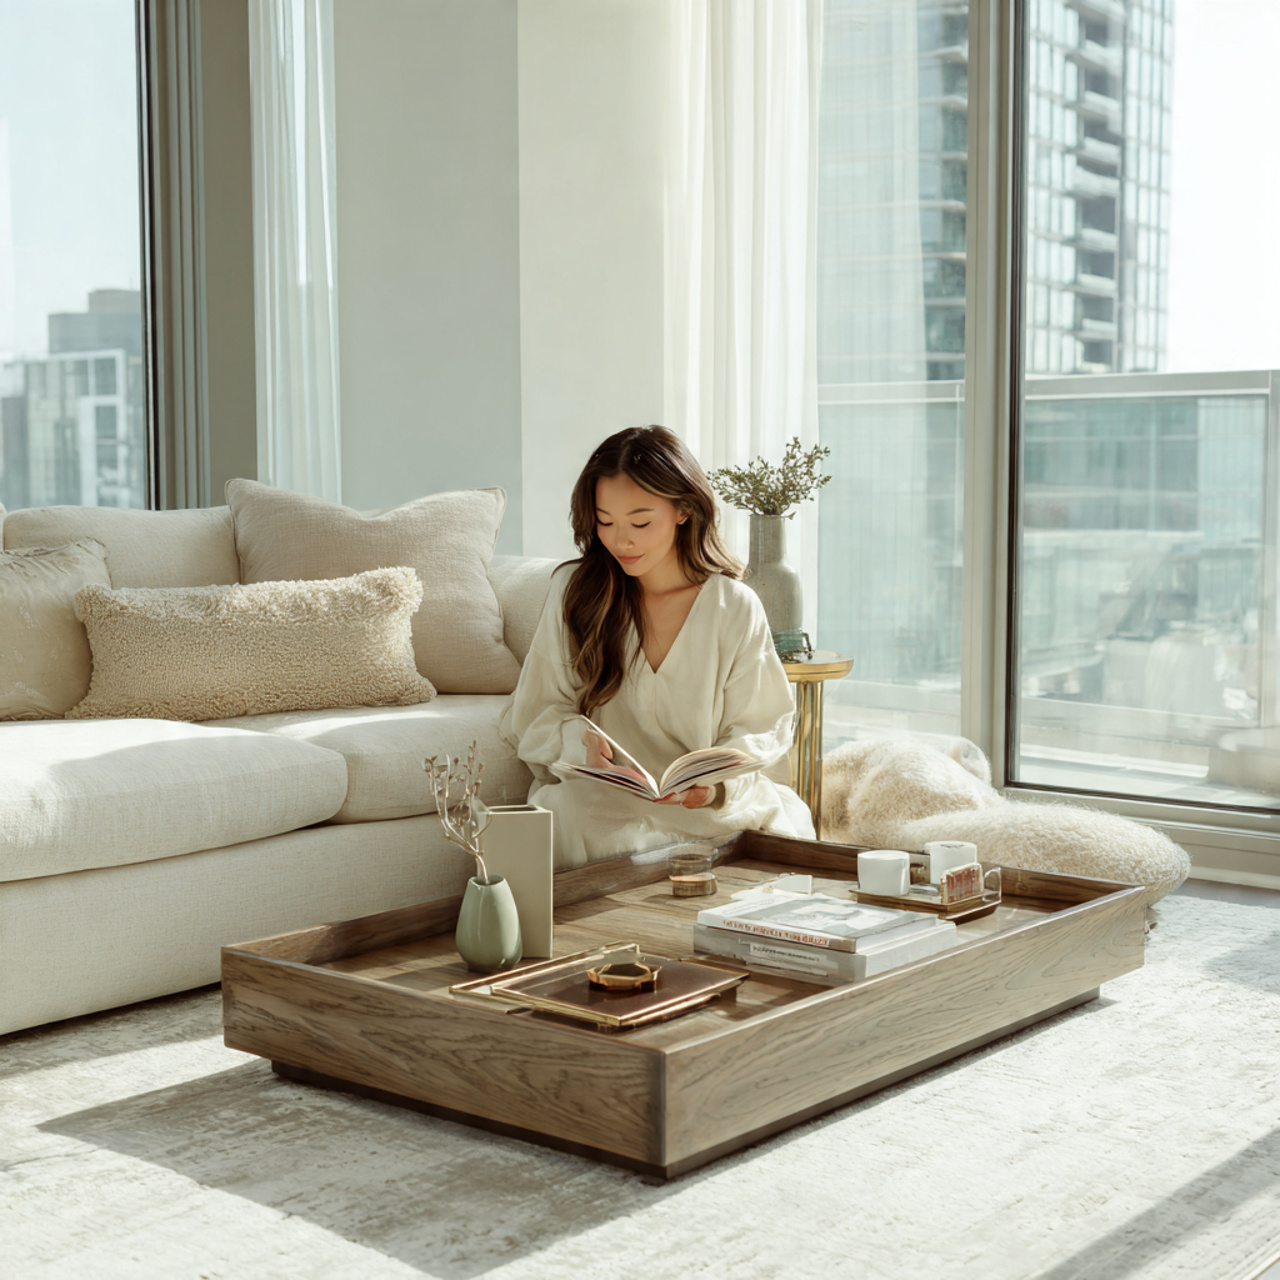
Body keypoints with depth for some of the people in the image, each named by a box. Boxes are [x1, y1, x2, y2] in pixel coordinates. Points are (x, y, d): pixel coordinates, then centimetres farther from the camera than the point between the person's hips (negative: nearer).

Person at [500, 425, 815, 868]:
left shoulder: (735, 609, 2)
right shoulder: (574, 590, 3)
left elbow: (761, 730, 4)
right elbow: (533, 716, 5)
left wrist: (716, 782, -18)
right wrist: (582, 744, -18)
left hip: (713, 803, 1)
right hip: (596, 796, -1)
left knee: (785, 829, -28)